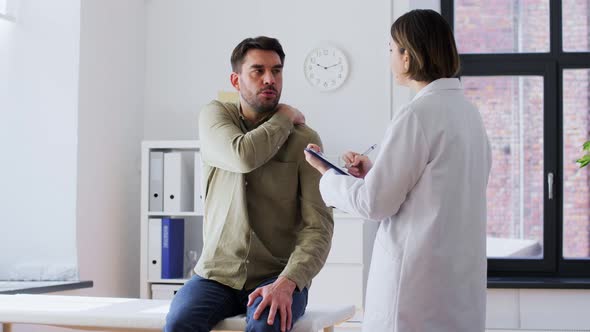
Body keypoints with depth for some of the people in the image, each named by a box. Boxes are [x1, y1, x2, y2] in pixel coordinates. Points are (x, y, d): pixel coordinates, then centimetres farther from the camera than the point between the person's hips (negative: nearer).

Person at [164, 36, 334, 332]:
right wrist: (284, 118, -4)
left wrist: (287, 282, -25)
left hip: (278, 276, -1)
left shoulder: (304, 139, -3)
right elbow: (243, 157, -19)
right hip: (217, 274, 1)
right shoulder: (215, 115, 3)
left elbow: (319, 226, -10)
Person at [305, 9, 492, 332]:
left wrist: (327, 176, 3)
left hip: (419, 280, -8)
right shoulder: (469, 111, 9)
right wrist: (373, 171, 13)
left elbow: (375, 204, -12)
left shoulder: (417, 114, -15)